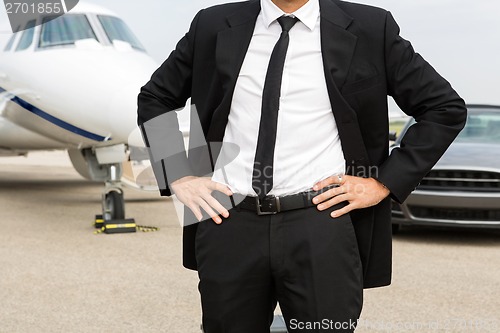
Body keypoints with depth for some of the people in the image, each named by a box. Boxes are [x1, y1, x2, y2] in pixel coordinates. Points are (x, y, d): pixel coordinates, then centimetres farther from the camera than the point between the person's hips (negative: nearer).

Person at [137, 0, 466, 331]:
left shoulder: (369, 29, 1)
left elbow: (447, 108, 5)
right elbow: (154, 98, 19)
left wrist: (385, 182, -2)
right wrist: (178, 177, 7)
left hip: (322, 226, -2)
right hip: (229, 225, 2)